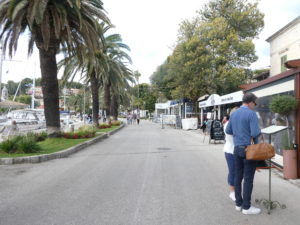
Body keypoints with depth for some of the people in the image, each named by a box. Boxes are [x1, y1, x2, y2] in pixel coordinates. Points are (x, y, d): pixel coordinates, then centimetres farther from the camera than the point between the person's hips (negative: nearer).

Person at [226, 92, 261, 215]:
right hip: (249, 149, -7)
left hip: (237, 149, 7)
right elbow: (255, 133, -20)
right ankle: (246, 207, 9)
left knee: (238, 176, 12)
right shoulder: (252, 114, -13)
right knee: (248, 179, 1)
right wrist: (259, 131, 1)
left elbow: (228, 131, 16)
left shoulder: (234, 114, 9)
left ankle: (238, 203, 21)